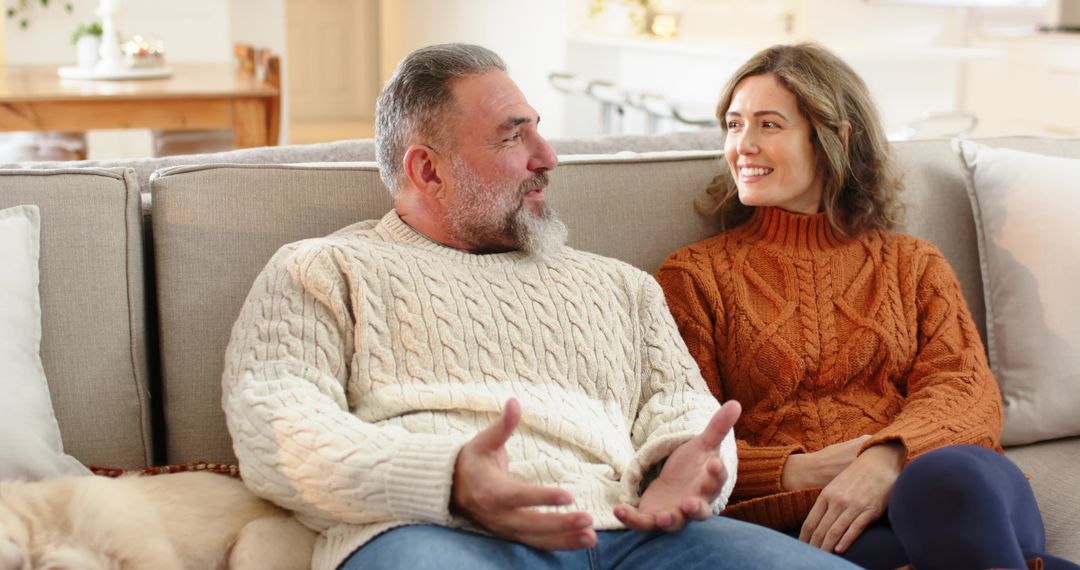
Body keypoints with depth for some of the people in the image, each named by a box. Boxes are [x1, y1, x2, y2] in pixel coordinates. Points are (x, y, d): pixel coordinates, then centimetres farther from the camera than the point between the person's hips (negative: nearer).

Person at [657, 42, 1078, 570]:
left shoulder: (912, 264, 23)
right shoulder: (693, 275, 17)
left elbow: (967, 388, 4)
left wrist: (888, 457, -18)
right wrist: (793, 472, -12)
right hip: (791, 519, -2)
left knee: (950, 475, -36)